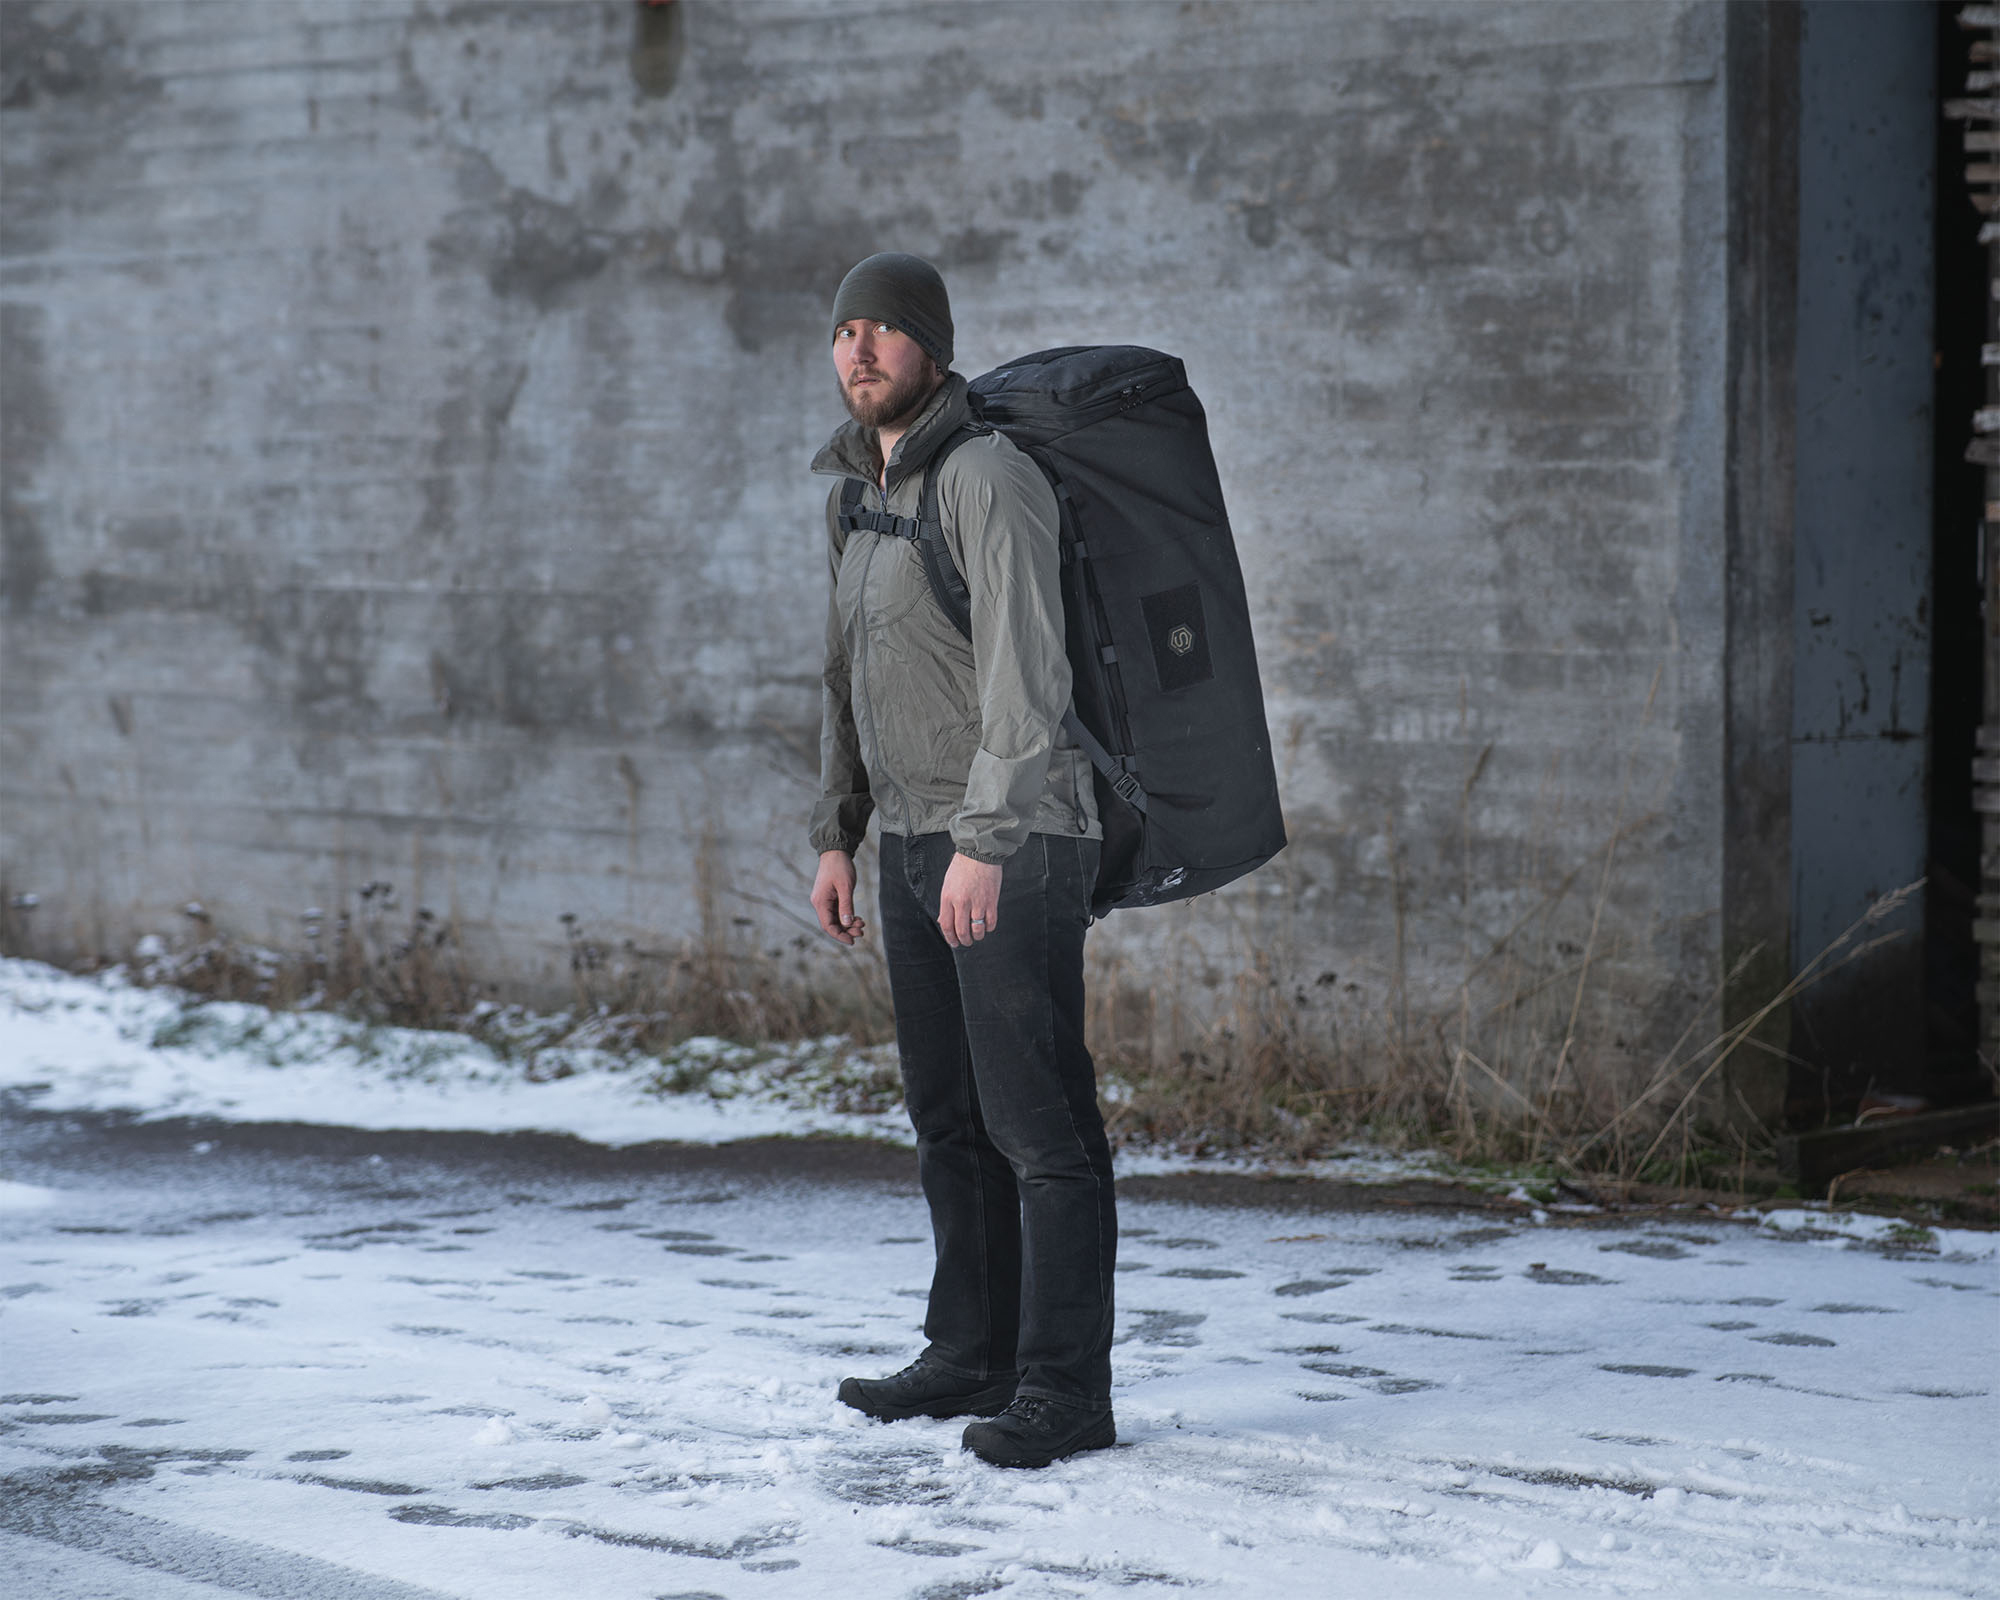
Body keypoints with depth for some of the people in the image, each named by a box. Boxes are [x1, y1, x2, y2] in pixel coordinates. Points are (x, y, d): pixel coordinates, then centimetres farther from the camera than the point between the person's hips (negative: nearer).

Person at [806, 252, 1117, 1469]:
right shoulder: (856, 490, 14)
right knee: (951, 1116, 14)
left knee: (1038, 1119, -8)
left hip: (1019, 842, -9)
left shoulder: (989, 476, -16)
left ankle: (1065, 1390, -7)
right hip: (918, 841, 9)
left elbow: (1028, 676, -22)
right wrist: (837, 836, 17)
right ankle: (977, 1354, 24)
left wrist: (985, 843, -27)